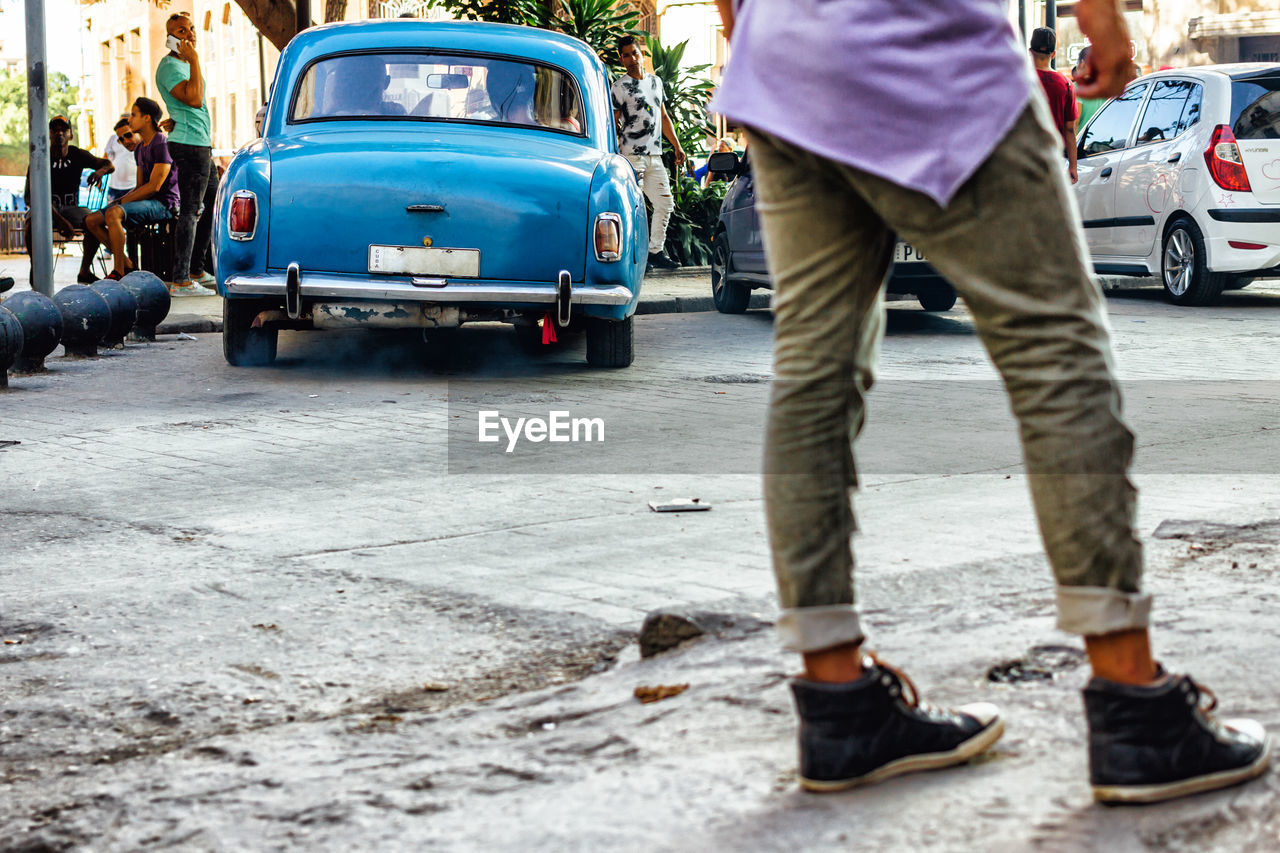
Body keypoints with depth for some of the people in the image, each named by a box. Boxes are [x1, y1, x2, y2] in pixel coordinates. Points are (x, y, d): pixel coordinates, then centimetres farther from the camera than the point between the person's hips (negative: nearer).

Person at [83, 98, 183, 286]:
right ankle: (126, 264, 0)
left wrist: (122, 202, -15)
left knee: (113, 213, -33)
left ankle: (119, 272, -28)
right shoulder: (140, 148, 18)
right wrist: (118, 201, 2)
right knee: (92, 220, -1)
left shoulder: (162, 144, -13)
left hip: (163, 204, -10)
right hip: (145, 202, 10)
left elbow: (154, 186, -19)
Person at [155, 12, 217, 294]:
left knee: (213, 204, 16)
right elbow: (194, 98, -26)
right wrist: (194, 59, -23)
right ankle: (180, 280, -15)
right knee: (190, 210, -13)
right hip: (189, 144, -11)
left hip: (201, 144, 11)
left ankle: (195, 269, 22)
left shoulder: (185, 64, 21)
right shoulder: (169, 66, -12)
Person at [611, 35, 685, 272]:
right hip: (632, 154, -7)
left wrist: (677, 146, 19)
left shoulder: (656, 81, 16)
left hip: (655, 155, 7)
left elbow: (663, 117, 24)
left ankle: (656, 251, 13)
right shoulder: (619, 87, -4)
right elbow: (612, 124, -6)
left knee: (665, 203, 6)